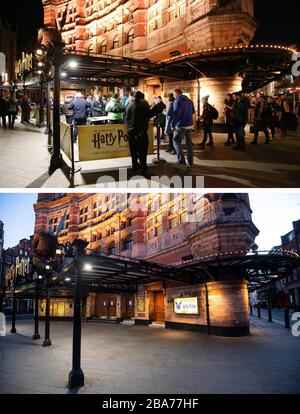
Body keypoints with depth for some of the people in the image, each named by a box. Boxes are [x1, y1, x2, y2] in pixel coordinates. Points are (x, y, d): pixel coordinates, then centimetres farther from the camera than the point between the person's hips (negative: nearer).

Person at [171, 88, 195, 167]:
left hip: (181, 125, -7)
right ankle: (190, 162, 13)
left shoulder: (177, 101, -10)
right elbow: (193, 111, 22)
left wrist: (173, 125, -16)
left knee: (176, 142, 5)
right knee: (189, 143, 11)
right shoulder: (189, 100, 11)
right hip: (190, 125, 7)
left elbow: (176, 114, -18)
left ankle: (181, 160, -8)